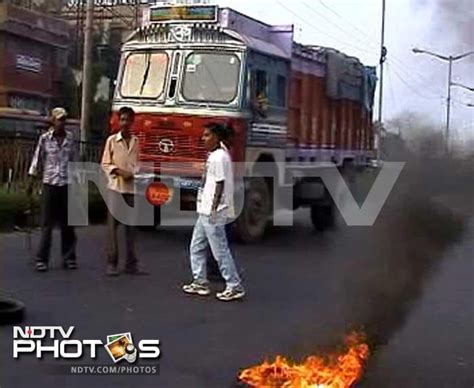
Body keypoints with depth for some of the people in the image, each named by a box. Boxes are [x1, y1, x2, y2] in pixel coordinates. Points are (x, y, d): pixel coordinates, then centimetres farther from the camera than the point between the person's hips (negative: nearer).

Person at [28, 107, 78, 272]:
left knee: (67, 223, 7)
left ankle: (69, 258, 15)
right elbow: (37, 160, 1)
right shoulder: (44, 138, -1)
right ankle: (42, 259, 3)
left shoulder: (70, 138, 5)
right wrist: (31, 182, -2)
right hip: (50, 184, -2)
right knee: (47, 223, -1)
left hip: (67, 184, 2)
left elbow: (75, 160, 9)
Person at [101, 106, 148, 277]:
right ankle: (112, 263, 0)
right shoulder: (112, 140, 1)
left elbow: (137, 163, 13)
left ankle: (131, 264, 13)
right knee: (113, 224, -5)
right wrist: (118, 171, -13)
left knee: (131, 225, 7)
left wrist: (134, 173, -7)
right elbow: (105, 164, 2)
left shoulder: (136, 141, 10)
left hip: (132, 187, 3)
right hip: (116, 187, -3)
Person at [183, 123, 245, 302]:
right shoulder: (215, 155, 14)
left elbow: (220, 184, -19)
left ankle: (235, 287, 1)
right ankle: (200, 283, 22)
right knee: (196, 247, 14)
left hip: (213, 213, -10)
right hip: (205, 211, 10)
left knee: (220, 250, -5)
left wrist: (214, 209, -21)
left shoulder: (219, 157, -15)